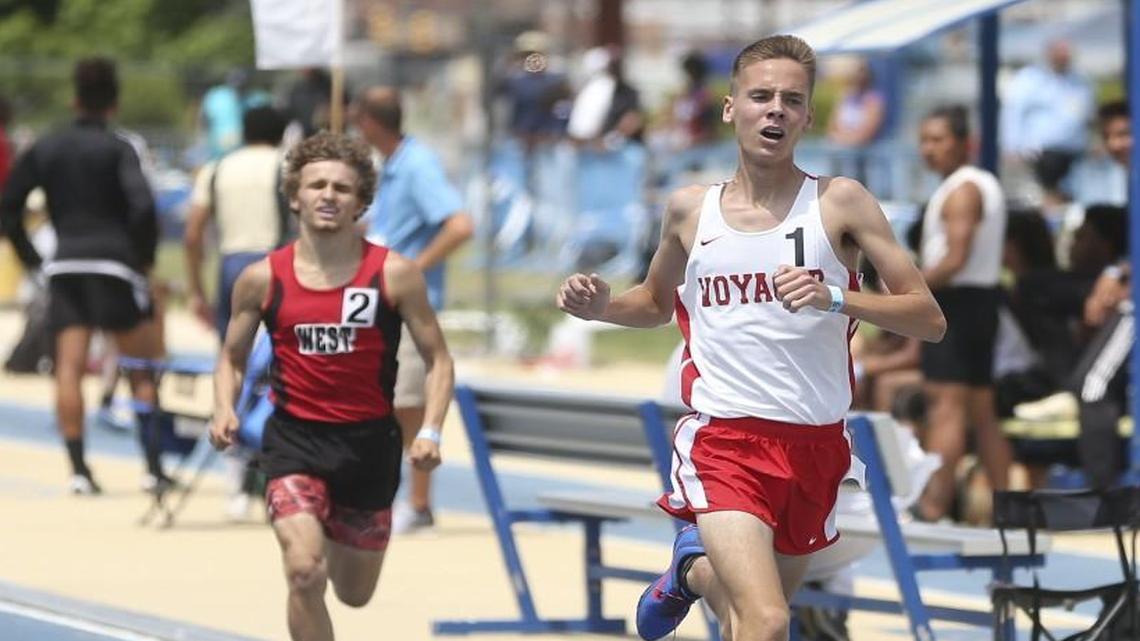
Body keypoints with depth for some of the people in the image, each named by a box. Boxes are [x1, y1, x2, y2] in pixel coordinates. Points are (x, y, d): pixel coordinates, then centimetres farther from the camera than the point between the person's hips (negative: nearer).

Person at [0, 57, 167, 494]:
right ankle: (152, 467, 0)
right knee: (144, 368, 5)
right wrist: (145, 257, -4)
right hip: (113, 263, -4)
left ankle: (78, 469, -6)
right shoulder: (116, 148, -4)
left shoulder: (45, 149, 11)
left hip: (65, 266, 4)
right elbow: (142, 205, -17)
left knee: (69, 368, 1)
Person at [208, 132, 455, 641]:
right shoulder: (264, 279, -3)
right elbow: (232, 359, 10)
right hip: (295, 440, -1)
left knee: (354, 595, 16)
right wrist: (224, 410, -10)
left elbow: (438, 360, -1)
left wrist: (430, 433, -16)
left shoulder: (394, 275, -6)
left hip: (368, 442, 1)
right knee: (305, 575, -23)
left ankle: (332, 537, 54)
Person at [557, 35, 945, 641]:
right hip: (723, 438, -1)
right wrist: (600, 306, 4)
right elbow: (657, 303, 25)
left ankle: (694, 570, 51)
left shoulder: (839, 203, -2)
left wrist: (833, 299, -22)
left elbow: (930, 319, -7)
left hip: (815, 447, 2)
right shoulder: (690, 208, 6)